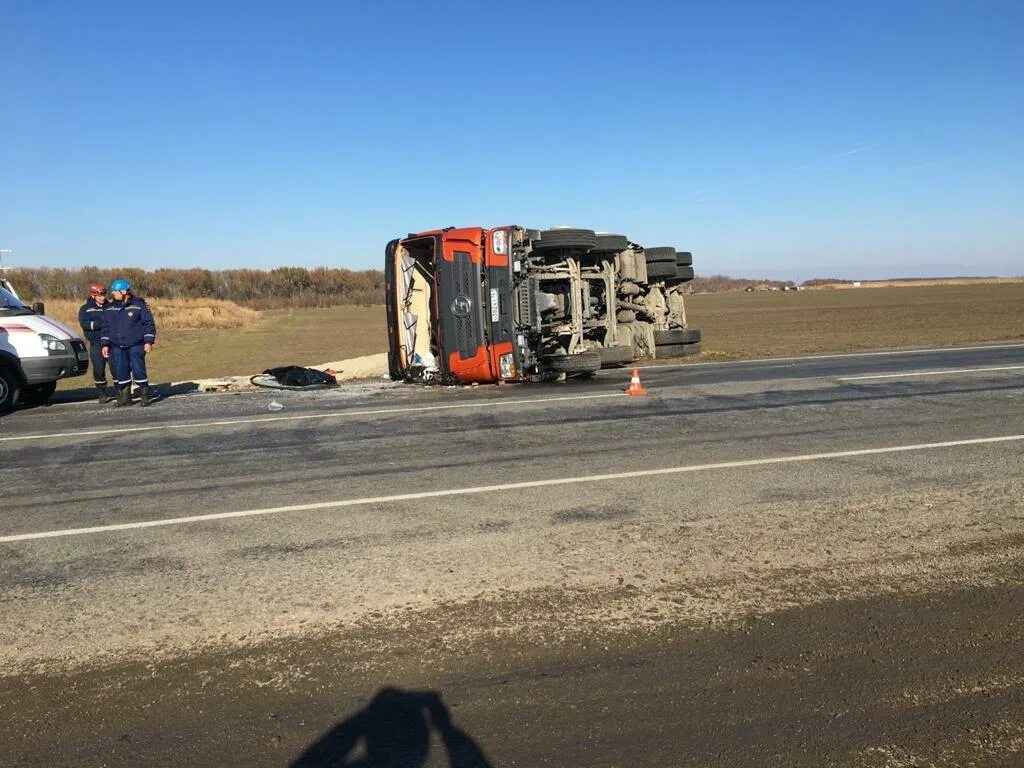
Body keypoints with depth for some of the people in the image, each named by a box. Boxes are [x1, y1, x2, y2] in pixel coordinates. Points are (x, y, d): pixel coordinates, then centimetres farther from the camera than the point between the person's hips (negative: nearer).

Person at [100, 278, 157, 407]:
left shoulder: (139, 304, -3)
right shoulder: (110, 308, 12)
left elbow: (149, 323, -4)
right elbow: (106, 327, 17)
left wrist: (148, 341, -10)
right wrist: (105, 344, 10)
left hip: (136, 345, -5)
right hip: (117, 347, 5)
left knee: (138, 369, -8)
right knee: (121, 372, 5)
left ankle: (145, 396, 4)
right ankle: (124, 398, 14)